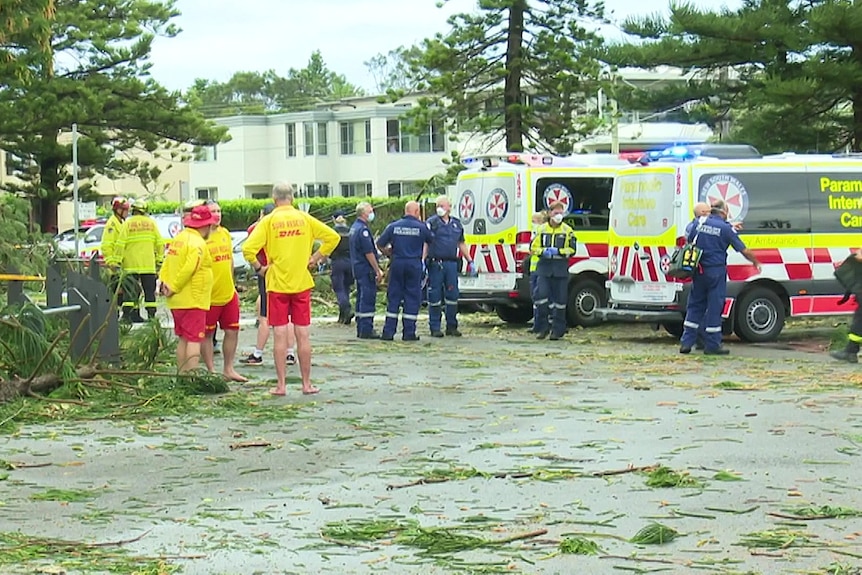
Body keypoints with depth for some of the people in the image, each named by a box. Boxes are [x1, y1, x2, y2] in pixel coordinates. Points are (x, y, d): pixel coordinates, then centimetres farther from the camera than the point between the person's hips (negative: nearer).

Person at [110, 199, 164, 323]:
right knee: (150, 291, 6)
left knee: (130, 290, 1)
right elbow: (159, 243, 4)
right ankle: (151, 315, 4)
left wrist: (115, 261, -3)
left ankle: (127, 314, -5)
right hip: (148, 265, 1)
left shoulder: (127, 224, -2)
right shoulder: (151, 223, 4)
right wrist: (159, 259, 13)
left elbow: (120, 245, -7)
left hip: (131, 265, -1)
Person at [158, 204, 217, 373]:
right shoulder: (197, 243, -16)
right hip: (193, 301, -8)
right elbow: (189, 269, -24)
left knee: (183, 339, 15)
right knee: (194, 340, -8)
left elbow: (166, 264, 12)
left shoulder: (178, 239, 12)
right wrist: (174, 288, -15)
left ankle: (182, 375, 19)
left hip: (177, 302, 9)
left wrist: (164, 282, 3)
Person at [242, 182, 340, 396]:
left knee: (280, 335, 1)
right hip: (302, 283, 2)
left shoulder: (269, 221, -5)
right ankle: (307, 384, 11)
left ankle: (281, 385, 3)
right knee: (303, 335, 6)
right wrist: (316, 258, 8)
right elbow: (332, 237, 2)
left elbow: (248, 248, -15)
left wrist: (259, 268, -1)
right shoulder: (305, 218, 2)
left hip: (277, 284, -2)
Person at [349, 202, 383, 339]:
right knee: (368, 299, -8)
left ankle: (361, 330, 15)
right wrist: (377, 271, -14)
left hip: (358, 269, 10)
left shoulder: (354, 227, 15)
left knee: (361, 298, 12)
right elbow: (369, 252, -19)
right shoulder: (363, 229, -16)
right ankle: (366, 330, -9)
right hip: (367, 270, -10)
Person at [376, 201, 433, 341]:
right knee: (412, 298, 4)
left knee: (393, 297, 8)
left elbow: (380, 244, 5)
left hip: (397, 263, 2)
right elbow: (431, 241, 7)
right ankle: (409, 332, 2)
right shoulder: (421, 227, -3)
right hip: (414, 264, -2)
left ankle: (388, 331, 5)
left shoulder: (393, 226, 3)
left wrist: (389, 252, 24)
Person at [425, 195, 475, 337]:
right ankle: (435, 327, 5)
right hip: (436, 264, -4)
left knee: (452, 295, 4)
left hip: (452, 263, 4)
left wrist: (470, 261, 19)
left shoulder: (456, 223, 16)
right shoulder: (432, 223, 0)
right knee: (435, 296, -2)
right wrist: (422, 260, -19)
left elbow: (461, 244, 23)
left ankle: (452, 326, 14)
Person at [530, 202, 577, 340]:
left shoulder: (568, 230, 5)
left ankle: (557, 330, 8)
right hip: (544, 267, 1)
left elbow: (572, 250, 1)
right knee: (541, 295, -10)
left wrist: (558, 251, -14)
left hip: (561, 269, -1)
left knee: (560, 299, 1)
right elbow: (533, 248, 11)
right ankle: (542, 328, 0)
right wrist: (543, 251, -9)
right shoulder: (541, 229, 9)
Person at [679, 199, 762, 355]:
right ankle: (712, 345, 4)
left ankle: (686, 342, 8)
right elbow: (744, 250, -5)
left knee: (695, 306, 11)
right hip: (716, 271, -5)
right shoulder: (726, 228, -8)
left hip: (699, 271, 5)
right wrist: (756, 262, 12)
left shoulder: (699, 224, 5)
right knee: (714, 307, 1)